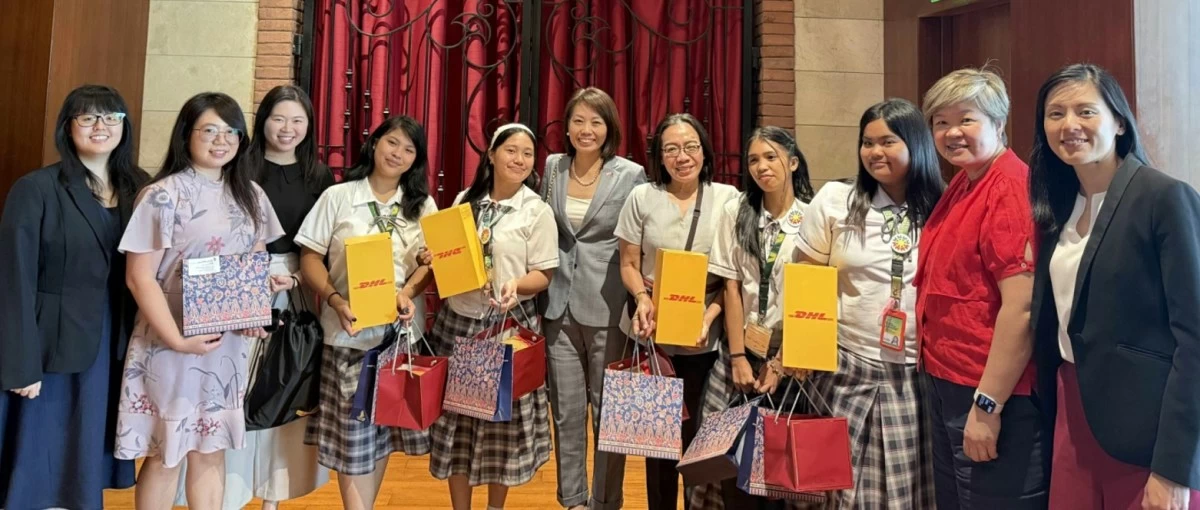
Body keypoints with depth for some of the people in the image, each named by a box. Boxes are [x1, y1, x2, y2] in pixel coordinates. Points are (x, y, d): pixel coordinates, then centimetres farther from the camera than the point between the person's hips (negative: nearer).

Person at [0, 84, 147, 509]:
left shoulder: (140, 188, 4)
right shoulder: (35, 189, -9)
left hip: (115, 345, 4)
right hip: (52, 345, -4)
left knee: (87, 455, 16)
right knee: (41, 459, 7)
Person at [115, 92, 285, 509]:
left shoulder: (249, 195, 6)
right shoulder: (163, 195, -11)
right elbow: (139, 278, -13)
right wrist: (177, 340, -21)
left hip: (228, 343, 4)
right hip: (171, 343, -4)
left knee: (211, 451, 14)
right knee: (166, 455, 10)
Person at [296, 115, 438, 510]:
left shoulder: (423, 205, 10)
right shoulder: (337, 197, 2)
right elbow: (310, 258, -1)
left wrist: (408, 292, -14)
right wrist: (335, 300, -17)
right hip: (349, 332, -2)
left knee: (385, 426, 10)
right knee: (352, 431, -1)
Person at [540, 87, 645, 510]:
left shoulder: (631, 176, -6)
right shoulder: (553, 167, 6)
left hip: (608, 309, -3)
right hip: (560, 305, 4)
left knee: (607, 412, 7)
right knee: (566, 411, 11)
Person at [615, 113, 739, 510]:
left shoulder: (727, 198, 0)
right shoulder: (642, 197, 3)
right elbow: (629, 265, 5)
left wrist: (709, 315, -14)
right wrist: (643, 298, -14)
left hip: (706, 337, 0)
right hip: (651, 334, 1)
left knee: (700, 432, 5)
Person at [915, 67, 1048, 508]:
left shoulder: (1011, 189, -18)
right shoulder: (962, 183, 10)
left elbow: (1022, 307, -24)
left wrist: (987, 405, -21)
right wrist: (940, 379, 14)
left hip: (991, 393, -9)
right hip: (945, 382, 9)